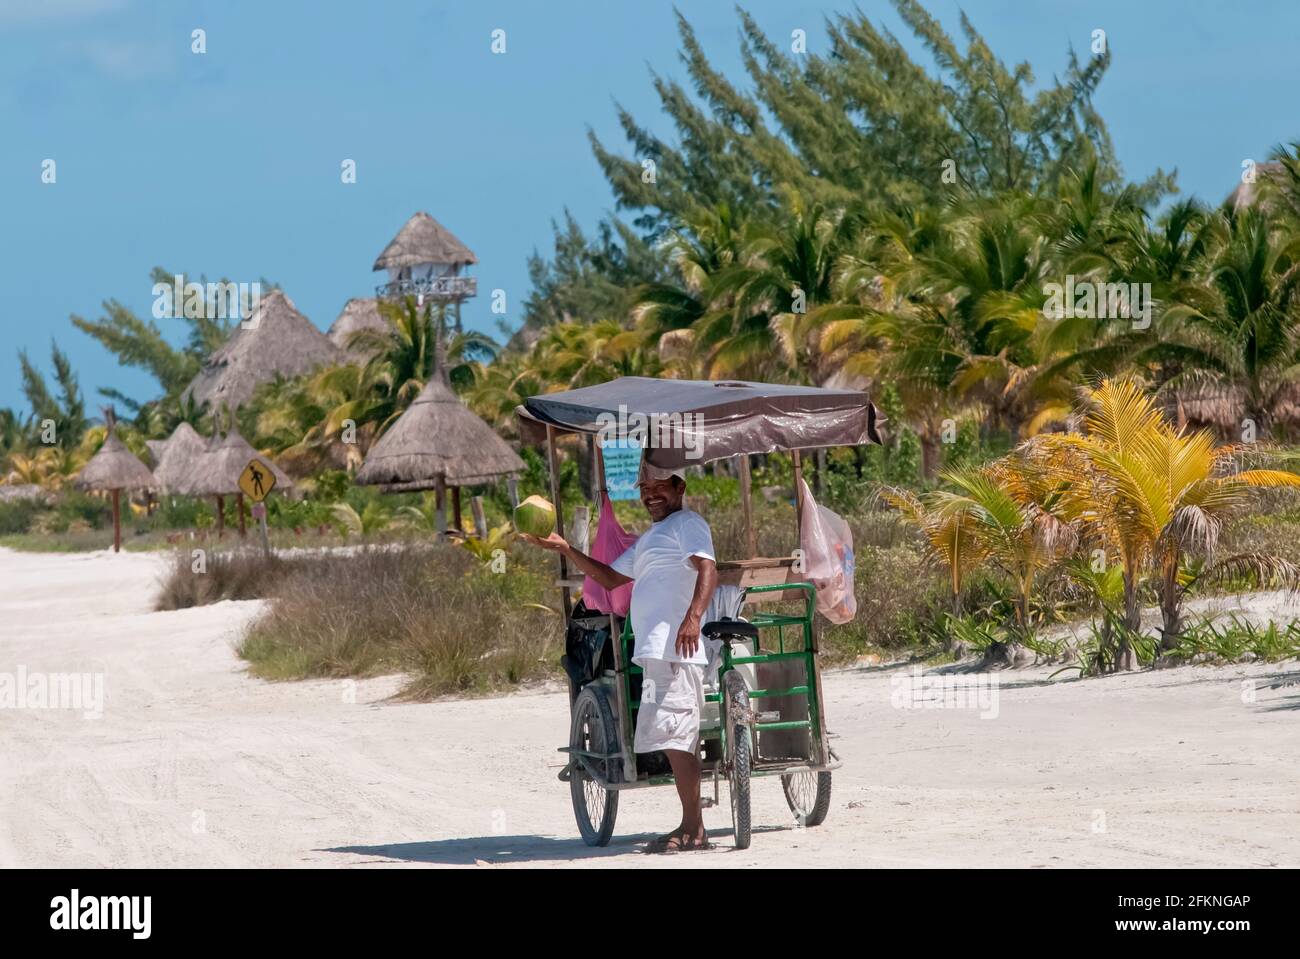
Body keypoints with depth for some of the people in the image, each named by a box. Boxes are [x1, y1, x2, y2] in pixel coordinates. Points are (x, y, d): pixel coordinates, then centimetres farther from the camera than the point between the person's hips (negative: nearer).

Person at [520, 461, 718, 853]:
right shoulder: (650, 539, 28)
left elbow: (707, 570, -17)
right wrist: (564, 549, 21)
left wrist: (693, 616, -33)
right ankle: (693, 826, 10)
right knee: (680, 738, 9)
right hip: (655, 650, 10)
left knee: (673, 734, -14)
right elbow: (610, 577, 30)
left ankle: (692, 828, -16)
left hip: (674, 648, -10)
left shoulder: (687, 524, -2)